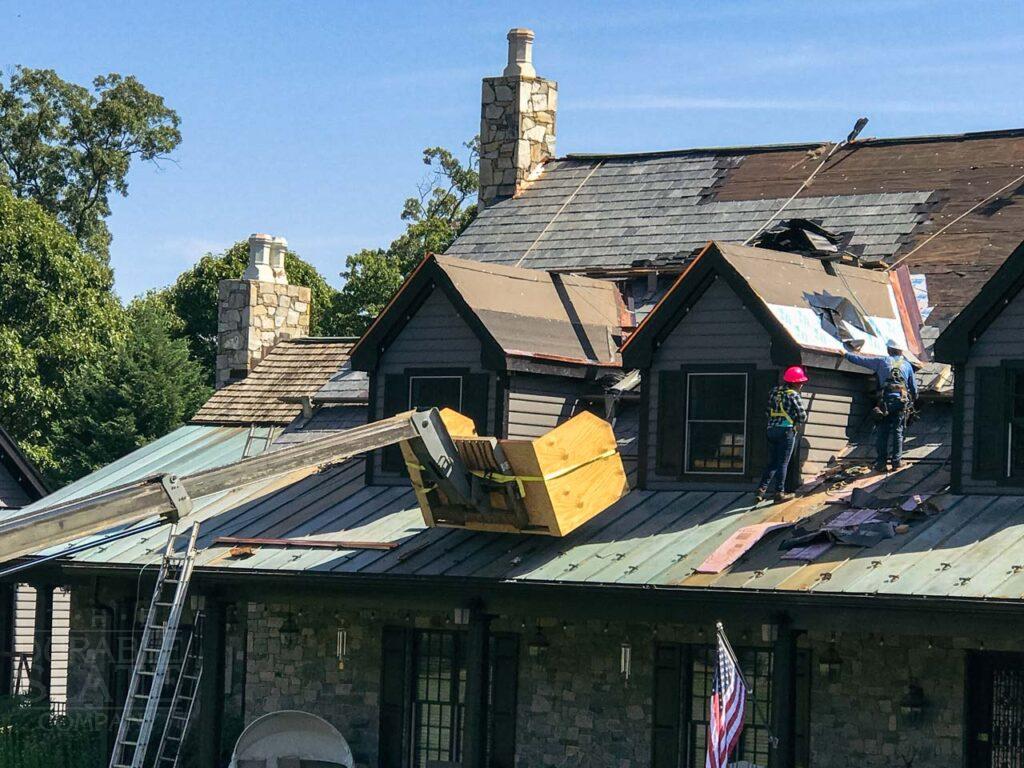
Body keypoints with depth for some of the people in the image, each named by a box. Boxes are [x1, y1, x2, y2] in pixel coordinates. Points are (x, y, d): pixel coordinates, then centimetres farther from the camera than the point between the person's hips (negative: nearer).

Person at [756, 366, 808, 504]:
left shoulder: (774, 391, 10)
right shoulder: (793, 395, -10)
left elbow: (768, 411, 12)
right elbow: (802, 416, -8)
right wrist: (795, 421, 12)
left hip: (771, 429, 6)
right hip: (786, 431, -6)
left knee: (772, 462, 14)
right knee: (782, 463, 0)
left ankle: (762, 489, 6)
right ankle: (780, 493, 2)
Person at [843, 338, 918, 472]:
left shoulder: (882, 361, 10)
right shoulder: (907, 364, 16)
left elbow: (861, 360, 14)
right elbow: (914, 387, 19)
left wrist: (847, 354, 28)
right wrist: (912, 402, 34)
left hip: (885, 400, -2)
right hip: (902, 401, 2)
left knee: (881, 432, 2)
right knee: (897, 431, 6)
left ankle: (881, 463, -3)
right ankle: (896, 461, 0)